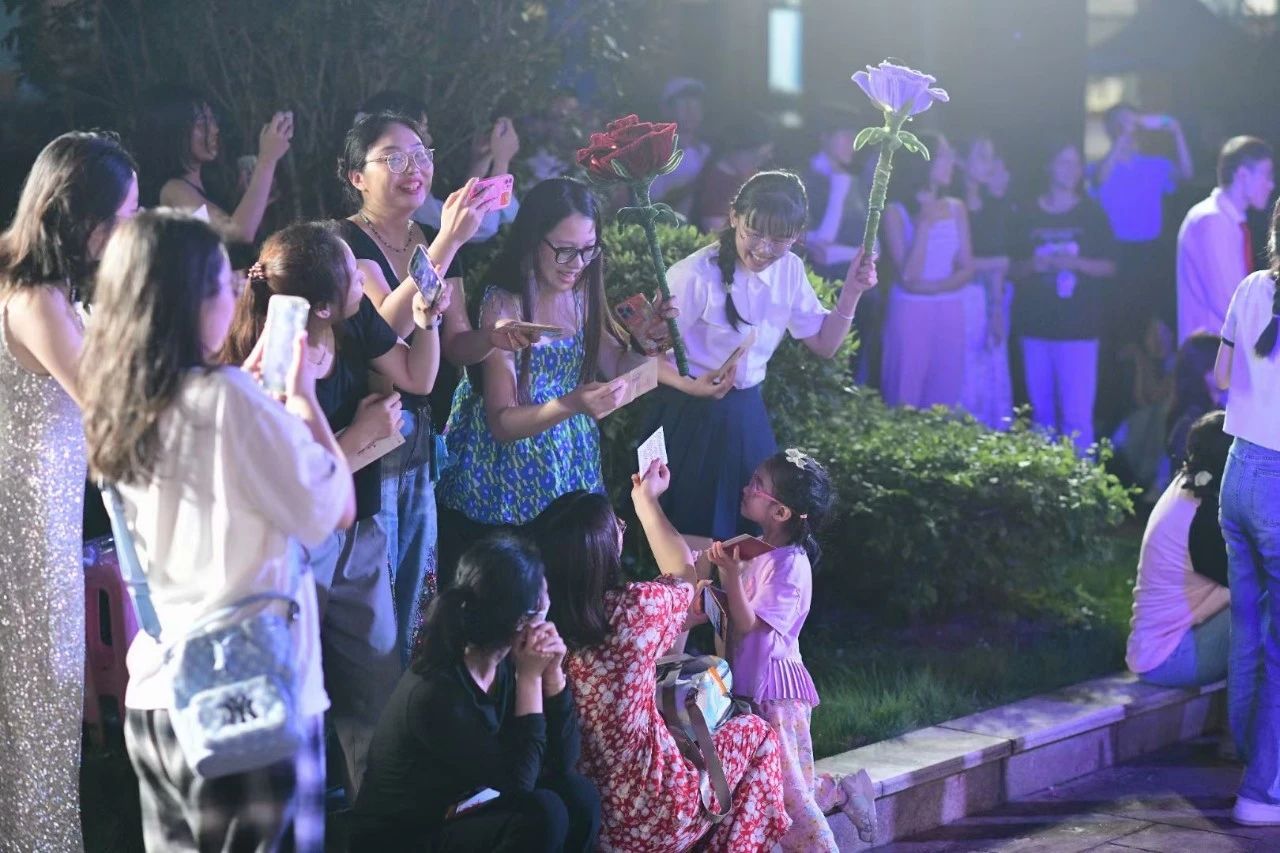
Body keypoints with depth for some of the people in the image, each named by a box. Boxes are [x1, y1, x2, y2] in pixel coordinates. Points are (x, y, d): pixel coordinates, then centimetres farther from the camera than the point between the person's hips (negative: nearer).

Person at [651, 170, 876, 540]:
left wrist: (851, 292, -5)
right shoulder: (696, 275, -21)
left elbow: (824, 345, 9)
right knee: (689, 533, 4)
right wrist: (691, 386, -34)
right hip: (692, 417, -6)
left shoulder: (790, 270, -1)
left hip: (748, 415, 6)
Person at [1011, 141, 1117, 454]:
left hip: (1078, 326, -2)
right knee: (1042, 411, 7)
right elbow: (1014, 269, 11)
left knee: (1076, 414, -9)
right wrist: (1033, 265, -10)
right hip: (1036, 324, 2)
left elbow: (1109, 267, 4)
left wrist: (1075, 263, -13)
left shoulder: (1091, 213, 5)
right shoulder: (1030, 214, 9)